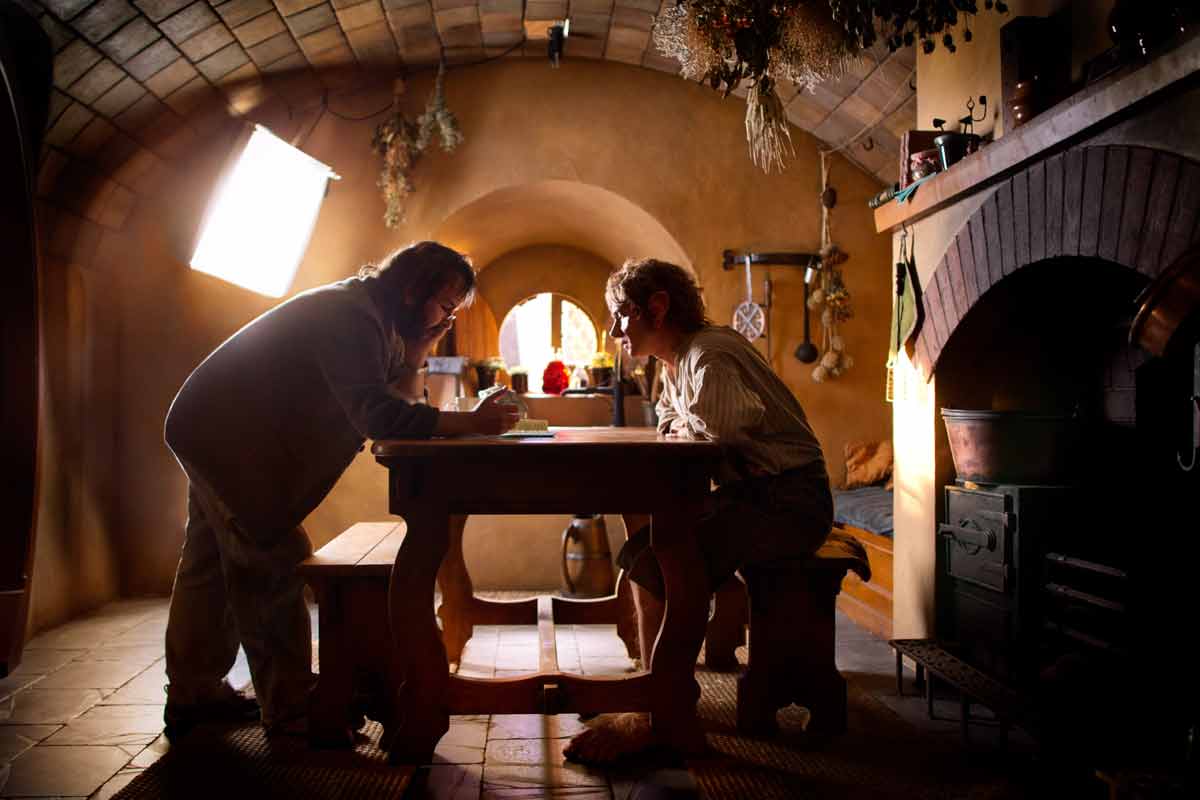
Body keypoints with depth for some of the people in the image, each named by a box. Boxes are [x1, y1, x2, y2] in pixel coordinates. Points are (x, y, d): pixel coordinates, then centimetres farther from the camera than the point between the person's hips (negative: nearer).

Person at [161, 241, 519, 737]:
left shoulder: (373, 319, 6)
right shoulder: (351, 315, -25)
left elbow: (396, 404, 4)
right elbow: (377, 415, -35)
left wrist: (414, 354, -12)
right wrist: (470, 423, -35)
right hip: (226, 437, -11)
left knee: (215, 563, 15)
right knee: (273, 564, -8)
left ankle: (193, 694, 27)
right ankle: (289, 708, 1)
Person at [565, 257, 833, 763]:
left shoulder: (709, 354, -16)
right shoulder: (675, 364, 16)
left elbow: (719, 425, -33)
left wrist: (683, 429, -11)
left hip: (788, 502, -10)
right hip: (752, 494, 10)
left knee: (660, 563, -24)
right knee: (640, 548, 5)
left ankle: (660, 716, -14)